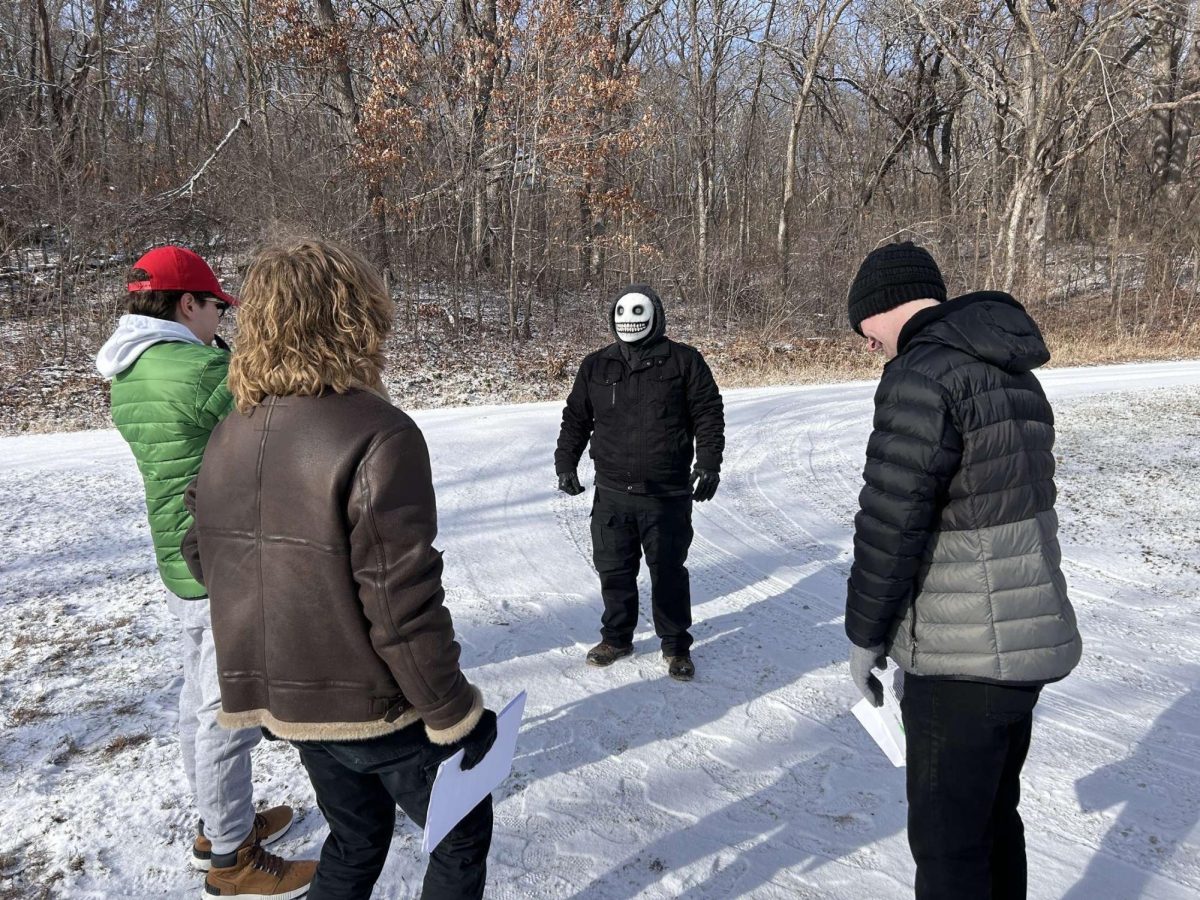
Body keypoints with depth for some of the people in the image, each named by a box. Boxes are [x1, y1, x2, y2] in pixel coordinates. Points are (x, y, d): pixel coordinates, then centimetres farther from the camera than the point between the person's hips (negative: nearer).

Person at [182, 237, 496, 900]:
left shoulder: (229, 438, -1)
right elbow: (401, 601, -25)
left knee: (356, 835, 29)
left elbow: (203, 557, 9)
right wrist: (454, 715, -13)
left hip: (279, 697, 7)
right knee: (462, 832, 18)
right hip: (372, 702, -7)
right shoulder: (377, 433, -24)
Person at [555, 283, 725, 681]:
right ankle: (616, 637, 32)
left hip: (667, 496, -3)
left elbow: (709, 413, 0)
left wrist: (708, 462, -8)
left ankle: (676, 645, 25)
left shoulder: (684, 360, 0)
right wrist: (566, 463, 8)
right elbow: (575, 418, 16)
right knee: (614, 569, 13)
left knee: (668, 572, 7)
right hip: (611, 494, 3)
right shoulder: (595, 366, 9)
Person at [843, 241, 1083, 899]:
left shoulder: (923, 376, -19)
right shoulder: (1014, 374, 11)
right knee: (994, 818, 23)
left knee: (947, 838, 6)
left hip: (965, 658, -9)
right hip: (1030, 639, 9)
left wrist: (865, 633, -7)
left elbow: (890, 523, -21)